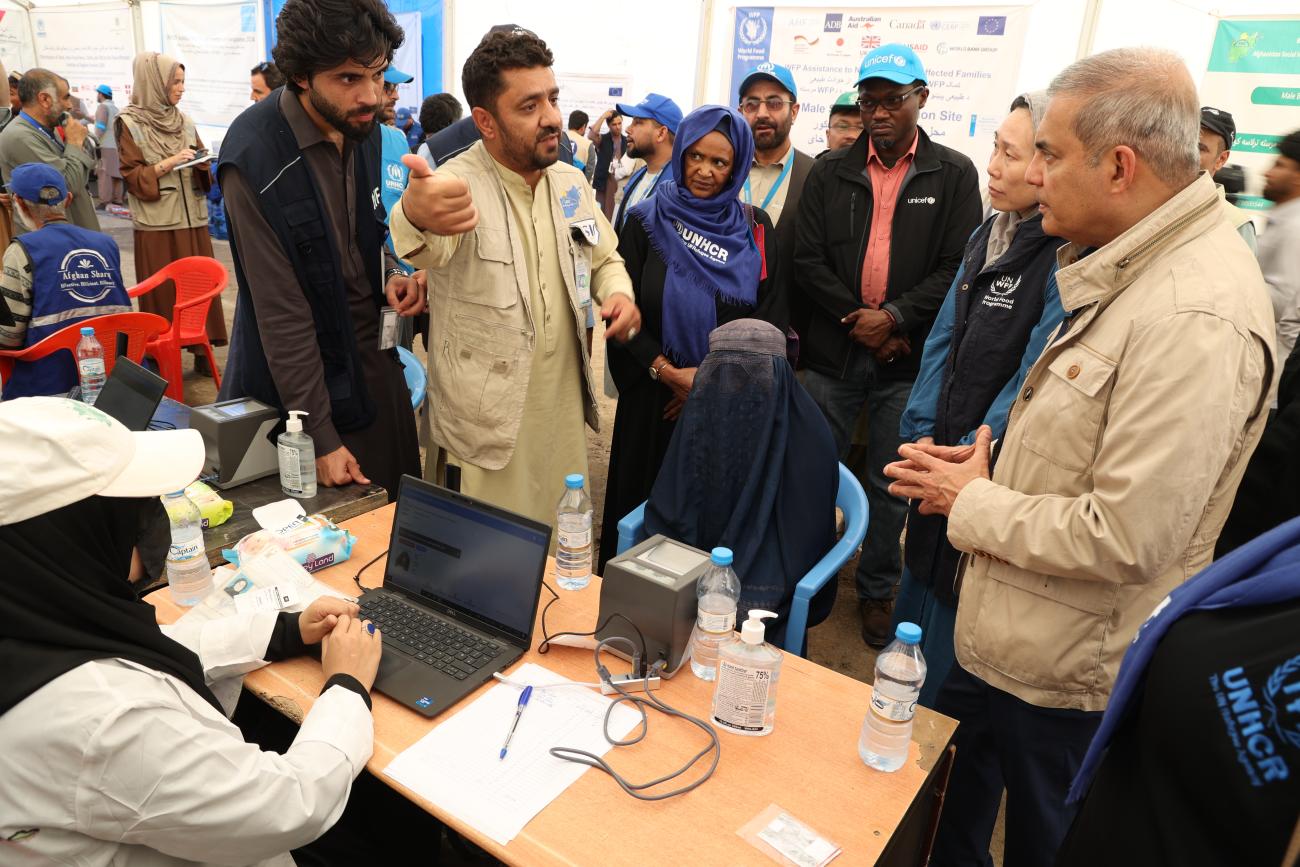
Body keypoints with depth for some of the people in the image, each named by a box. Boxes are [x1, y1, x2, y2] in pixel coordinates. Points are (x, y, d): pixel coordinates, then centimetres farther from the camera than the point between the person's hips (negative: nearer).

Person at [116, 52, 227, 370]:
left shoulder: (185, 121, 12)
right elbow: (132, 176, -7)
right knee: (163, 292, -2)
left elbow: (202, 167, 18)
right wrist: (168, 164, -18)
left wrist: (202, 162, -4)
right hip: (157, 223, -5)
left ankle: (202, 350, 10)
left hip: (192, 218, 5)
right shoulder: (129, 123, -3)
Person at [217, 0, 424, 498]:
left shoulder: (363, 127, -2)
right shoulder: (254, 157, -22)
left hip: (376, 352, 6)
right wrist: (321, 436, -19)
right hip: (306, 371, -6)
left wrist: (393, 276, -7)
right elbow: (281, 311, -21)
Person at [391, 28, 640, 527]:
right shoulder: (457, 184, -19)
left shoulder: (571, 182, 3)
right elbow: (427, 248, -42)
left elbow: (604, 258, 18)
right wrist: (415, 216, -67)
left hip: (564, 413, 6)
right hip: (484, 427, -6)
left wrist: (618, 292, -6)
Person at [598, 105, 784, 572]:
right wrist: (666, 371, -15)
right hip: (654, 395, 0)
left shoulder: (755, 229, 3)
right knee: (646, 497, 10)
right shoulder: (647, 221, 0)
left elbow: (770, 316, -1)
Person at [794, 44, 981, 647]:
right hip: (833, 350, 1)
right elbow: (807, 260, 0)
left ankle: (877, 590, 27)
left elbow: (957, 268, -3)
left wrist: (896, 317, -15)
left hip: (906, 356, -1)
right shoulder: (830, 173, 7)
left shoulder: (954, 176, 4)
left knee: (890, 484, 9)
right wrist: (857, 317, -10)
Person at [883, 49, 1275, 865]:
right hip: (1005, 638, 9)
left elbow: (1124, 540, -29)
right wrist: (982, 466, -1)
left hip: (1064, 674, -9)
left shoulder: (1195, 317, -28)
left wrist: (974, 505, -15)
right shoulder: (1134, 266, 4)